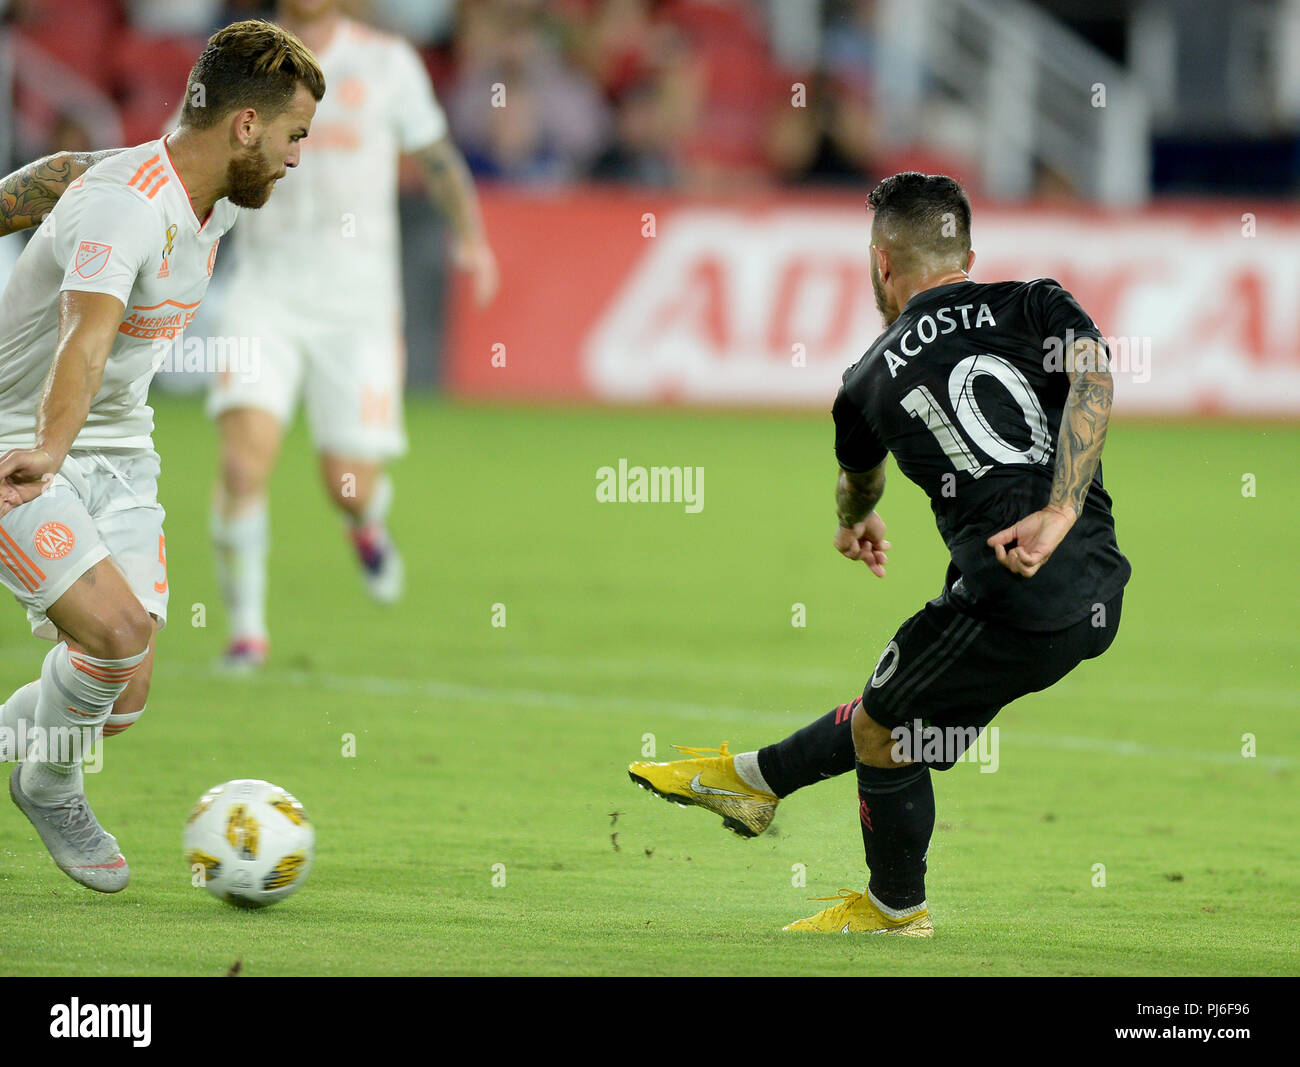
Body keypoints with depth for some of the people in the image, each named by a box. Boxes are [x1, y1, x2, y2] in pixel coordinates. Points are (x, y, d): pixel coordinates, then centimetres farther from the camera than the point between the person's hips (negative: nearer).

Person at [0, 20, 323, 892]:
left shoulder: (220, 204, 1)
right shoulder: (125, 207, -27)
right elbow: (87, 334, -45)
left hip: (119, 453, 8)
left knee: (123, 698, -5)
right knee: (119, 630, -25)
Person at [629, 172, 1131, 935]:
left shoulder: (870, 383, 10)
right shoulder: (1032, 305, 9)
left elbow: (857, 485, 33)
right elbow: (1093, 374, -14)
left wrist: (856, 524, 57)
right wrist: (1061, 509, -18)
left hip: (1013, 606, -5)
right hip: (1098, 592, 5)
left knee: (882, 728, 20)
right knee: (893, 709, 22)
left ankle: (897, 907, 37)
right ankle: (754, 779, 39)